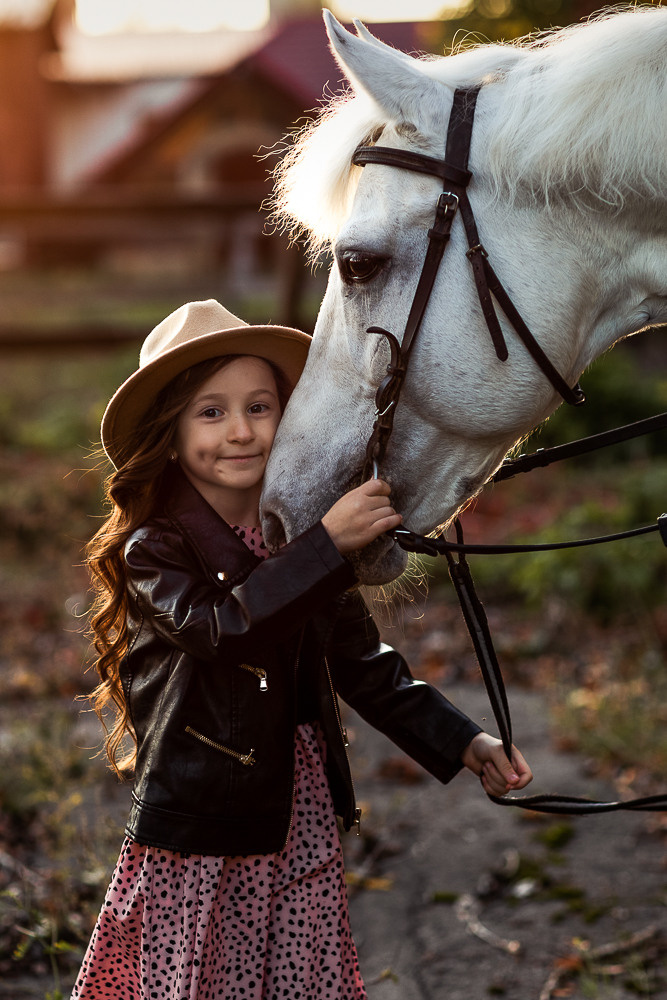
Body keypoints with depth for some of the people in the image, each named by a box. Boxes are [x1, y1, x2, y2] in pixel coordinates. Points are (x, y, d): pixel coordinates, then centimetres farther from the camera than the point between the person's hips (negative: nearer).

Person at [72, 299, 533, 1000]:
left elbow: (364, 667, 11)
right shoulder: (150, 550, -11)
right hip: (195, 846, -4)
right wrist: (328, 546, -34)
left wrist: (463, 743, 3)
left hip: (300, 829, 5)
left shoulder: (309, 542, 5)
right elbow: (218, 629, -30)